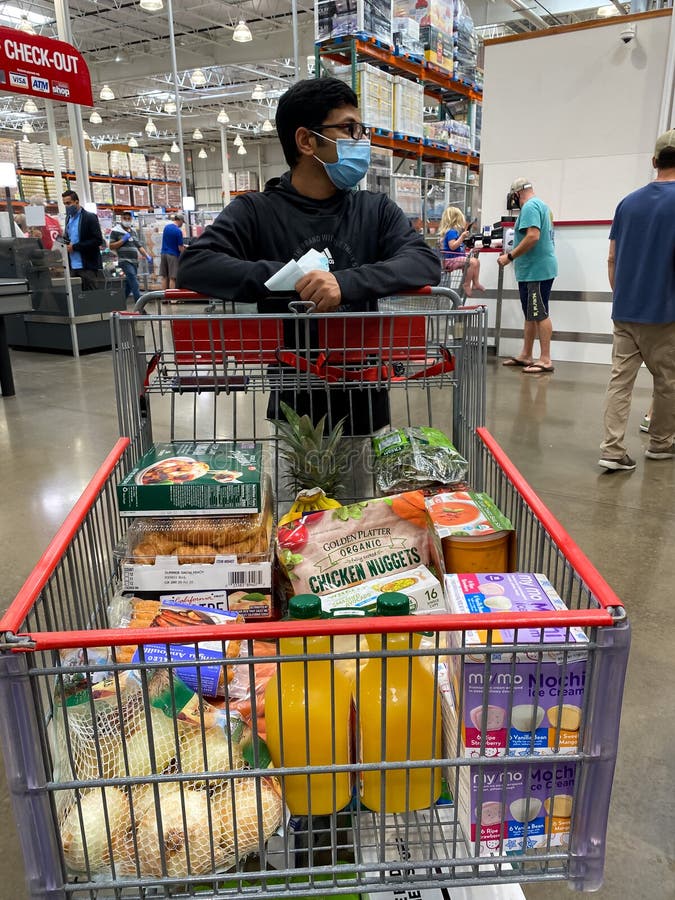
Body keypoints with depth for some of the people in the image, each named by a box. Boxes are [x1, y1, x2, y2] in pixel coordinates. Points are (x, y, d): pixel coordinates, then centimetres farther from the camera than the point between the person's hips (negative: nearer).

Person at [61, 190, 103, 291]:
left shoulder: (90, 217, -6)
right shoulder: (68, 218, 16)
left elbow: (98, 241, -13)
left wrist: (75, 247, -15)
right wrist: (66, 243, 1)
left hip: (87, 266, -6)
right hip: (73, 267, 6)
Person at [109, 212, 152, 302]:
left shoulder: (133, 231, 20)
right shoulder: (116, 230, 0)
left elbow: (139, 246, 23)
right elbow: (111, 246, -4)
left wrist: (147, 256, 10)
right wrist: (123, 240, -12)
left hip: (134, 262, 7)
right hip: (125, 261, -7)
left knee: (128, 286, 10)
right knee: (135, 284, -18)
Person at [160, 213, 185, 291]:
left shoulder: (166, 227, 7)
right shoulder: (178, 231, -14)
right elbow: (180, 248, -13)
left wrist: (181, 245, 24)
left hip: (164, 254, 6)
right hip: (173, 255, -6)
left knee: (164, 277, 8)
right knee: (172, 278, -3)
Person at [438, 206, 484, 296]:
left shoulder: (455, 231, 14)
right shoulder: (451, 232, -18)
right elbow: (452, 246, -28)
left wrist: (465, 233, 22)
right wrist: (462, 237, -28)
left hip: (456, 258, 11)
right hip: (450, 260, -11)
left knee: (477, 261, 13)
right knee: (472, 262, -25)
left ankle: (476, 283, 13)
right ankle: (466, 285, -16)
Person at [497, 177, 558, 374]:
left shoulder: (530, 207, -13)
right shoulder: (540, 205, 20)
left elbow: (533, 236, -25)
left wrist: (509, 257, -19)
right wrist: (511, 252, 21)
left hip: (536, 271, -11)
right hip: (533, 270, 11)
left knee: (540, 314, -8)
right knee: (530, 314, 14)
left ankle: (545, 360, -6)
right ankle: (525, 356, 22)